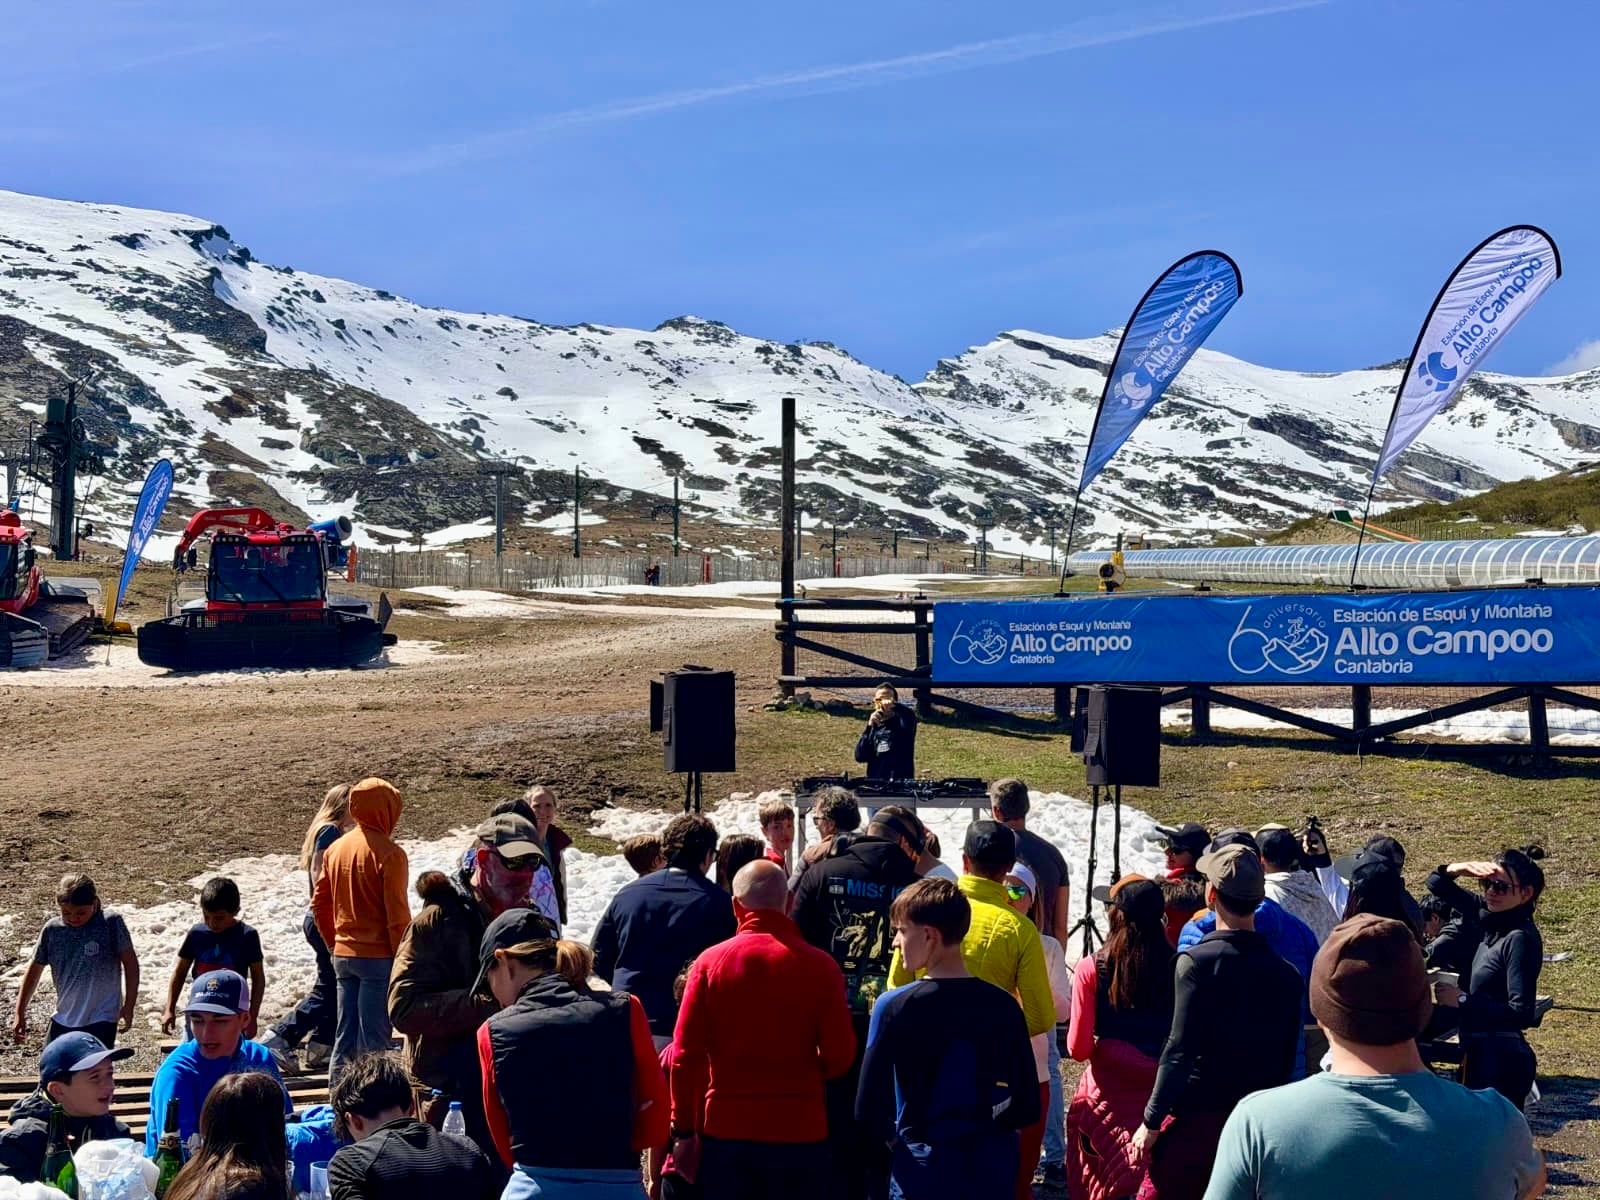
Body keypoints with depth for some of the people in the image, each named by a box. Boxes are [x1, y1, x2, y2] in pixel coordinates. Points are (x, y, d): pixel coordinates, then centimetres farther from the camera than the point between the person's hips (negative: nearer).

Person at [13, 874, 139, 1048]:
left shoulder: (111, 923, -13)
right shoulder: (52, 929, -3)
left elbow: (130, 963, -7)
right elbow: (34, 969, 9)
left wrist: (128, 1006, -9)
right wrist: (20, 1014, 9)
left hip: (101, 1019, -5)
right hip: (63, 1019, 5)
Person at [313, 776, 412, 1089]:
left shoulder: (336, 849, 8)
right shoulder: (389, 854, -14)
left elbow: (319, 903, 13)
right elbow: (397, 914, -15)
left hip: (344, 956, 7)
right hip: (379, 956, -7)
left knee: (345, 1037, 14)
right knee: (374, 1040, -3)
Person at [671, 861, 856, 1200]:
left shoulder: (710, 962, -4)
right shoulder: (820, 965, -7)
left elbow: (686, 1053, -3)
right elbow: (840, 1055, -5)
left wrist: (684, 1128, 6)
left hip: (726, 1128, 1)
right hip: (800, 1130, -1)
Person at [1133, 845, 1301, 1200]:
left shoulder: (1198, 961, -11)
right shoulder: (1286, 974, 5)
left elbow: (1180, 1050, -14)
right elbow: (1286, 1062, 9)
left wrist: (1151, 1121, -10)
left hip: (1196, 1116, -5)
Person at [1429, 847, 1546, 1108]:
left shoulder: (1520, 938, -15)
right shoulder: (1491, 921, 8)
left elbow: (1522, 1013, -22)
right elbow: (1436, 884, 16)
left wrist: (1463, 1000, -16)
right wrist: (1459, 869, -5)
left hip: (1501, 1060, -9)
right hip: (1479, 1054, 9)